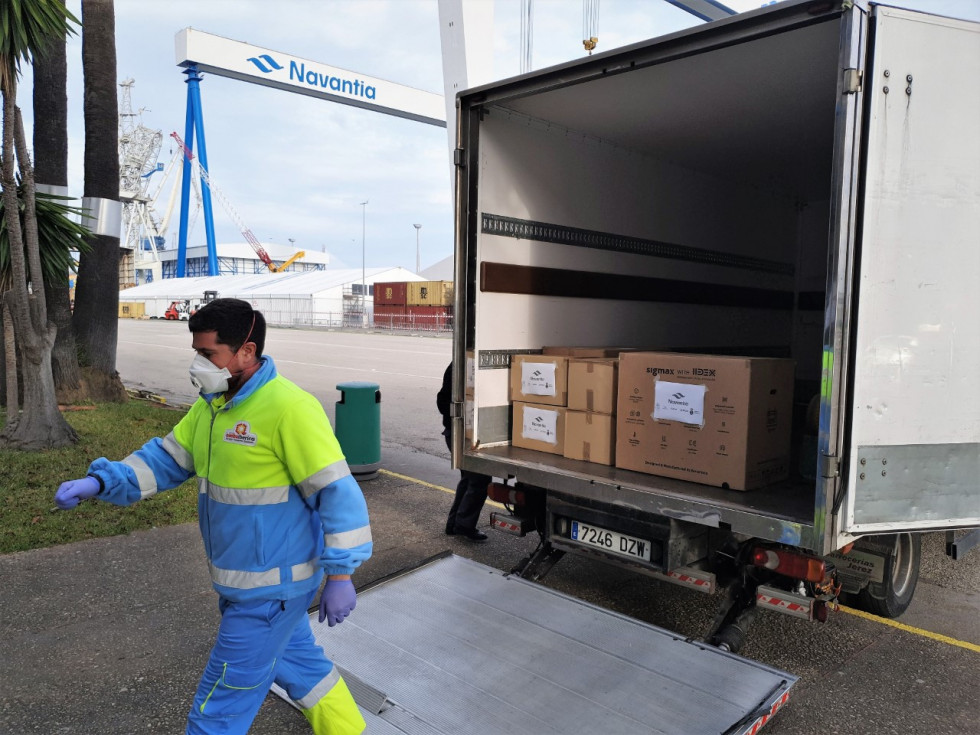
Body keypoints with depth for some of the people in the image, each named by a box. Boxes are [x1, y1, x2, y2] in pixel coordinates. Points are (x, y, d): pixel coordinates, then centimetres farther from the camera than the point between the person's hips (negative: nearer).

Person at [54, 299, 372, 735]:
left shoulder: (289, 408, -25)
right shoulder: (212, 403, 3)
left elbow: (337, 491, -24)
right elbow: (166, 458, 10)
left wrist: (340, 576, -21)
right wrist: (100, 481, -6)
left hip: (271, 588, -8)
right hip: (247, 581, 9)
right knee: (296, 660, 26)